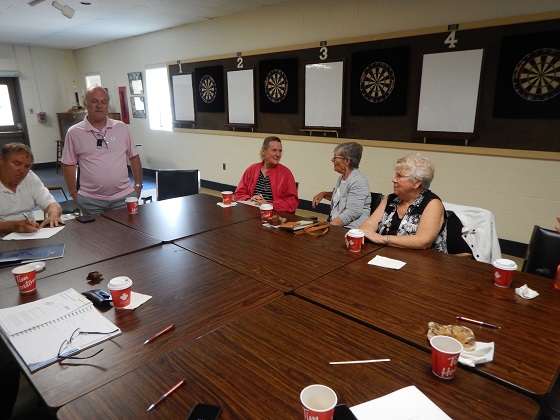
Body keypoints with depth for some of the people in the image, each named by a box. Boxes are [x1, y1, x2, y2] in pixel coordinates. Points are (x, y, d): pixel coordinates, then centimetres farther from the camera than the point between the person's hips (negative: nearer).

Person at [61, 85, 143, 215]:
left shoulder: (121, 127, 5)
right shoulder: (74, 132, 1)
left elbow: (134, 157, 10)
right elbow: (68, 164, 6)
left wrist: (138, 185, 5)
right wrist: (74, 194, 2)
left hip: (124, 196, 1)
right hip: (91, 201, -1)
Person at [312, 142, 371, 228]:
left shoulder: (358, 182, -15)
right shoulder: (342, 177, 14)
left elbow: (352, 213, -22)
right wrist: (324, 194, 16)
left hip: (351, 228, -9)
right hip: (334, 223, 9)